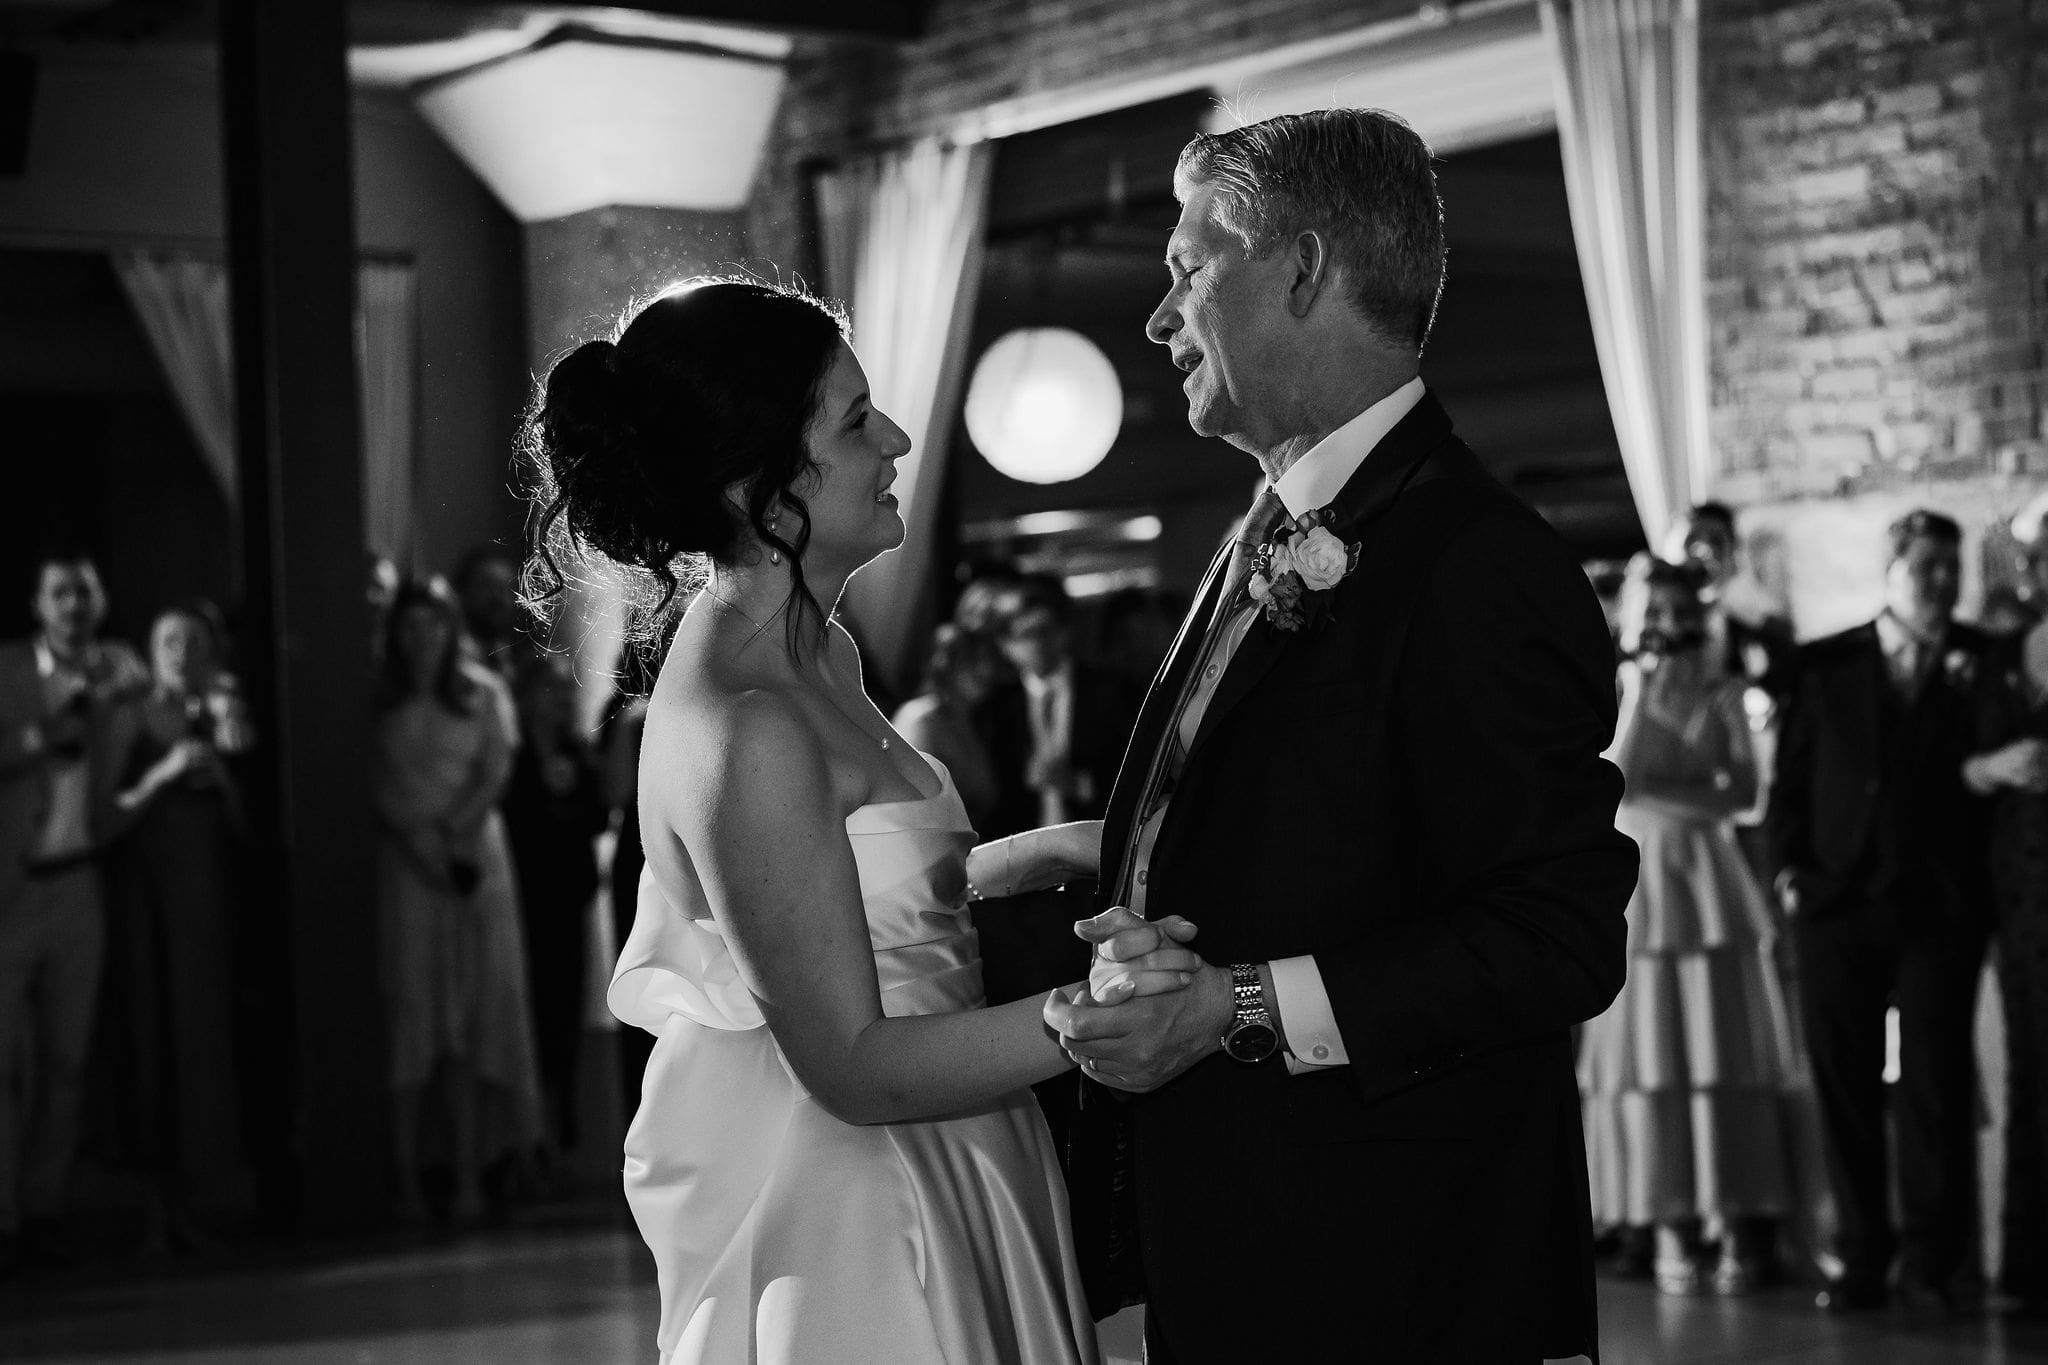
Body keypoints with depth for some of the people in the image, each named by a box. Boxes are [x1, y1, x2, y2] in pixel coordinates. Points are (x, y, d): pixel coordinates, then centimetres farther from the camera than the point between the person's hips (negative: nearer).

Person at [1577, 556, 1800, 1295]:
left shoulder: (1721, 693, 9)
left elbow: (1743, 790, 2)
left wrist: (1662, 792, -7)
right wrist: (1638, 698, -11)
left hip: (1707, 878, 1)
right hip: (1634, 879, -1)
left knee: (1724, 1055, -3)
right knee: (1646, 1054, -4)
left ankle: (1737, 1225, -3)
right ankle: (1669, 1230, -2)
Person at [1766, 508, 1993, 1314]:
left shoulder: (1981, 662, 7)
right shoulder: (1824, 666, 9)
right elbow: (1790, 779, 10)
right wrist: (1790, 868, -1)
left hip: (1941, 908, -1)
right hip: (1838, 906, 1)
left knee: (1935, 1081, -4)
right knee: (1844, 1086, 2)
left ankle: (1932, 1261, 2)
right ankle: (1862, 1260, 8)